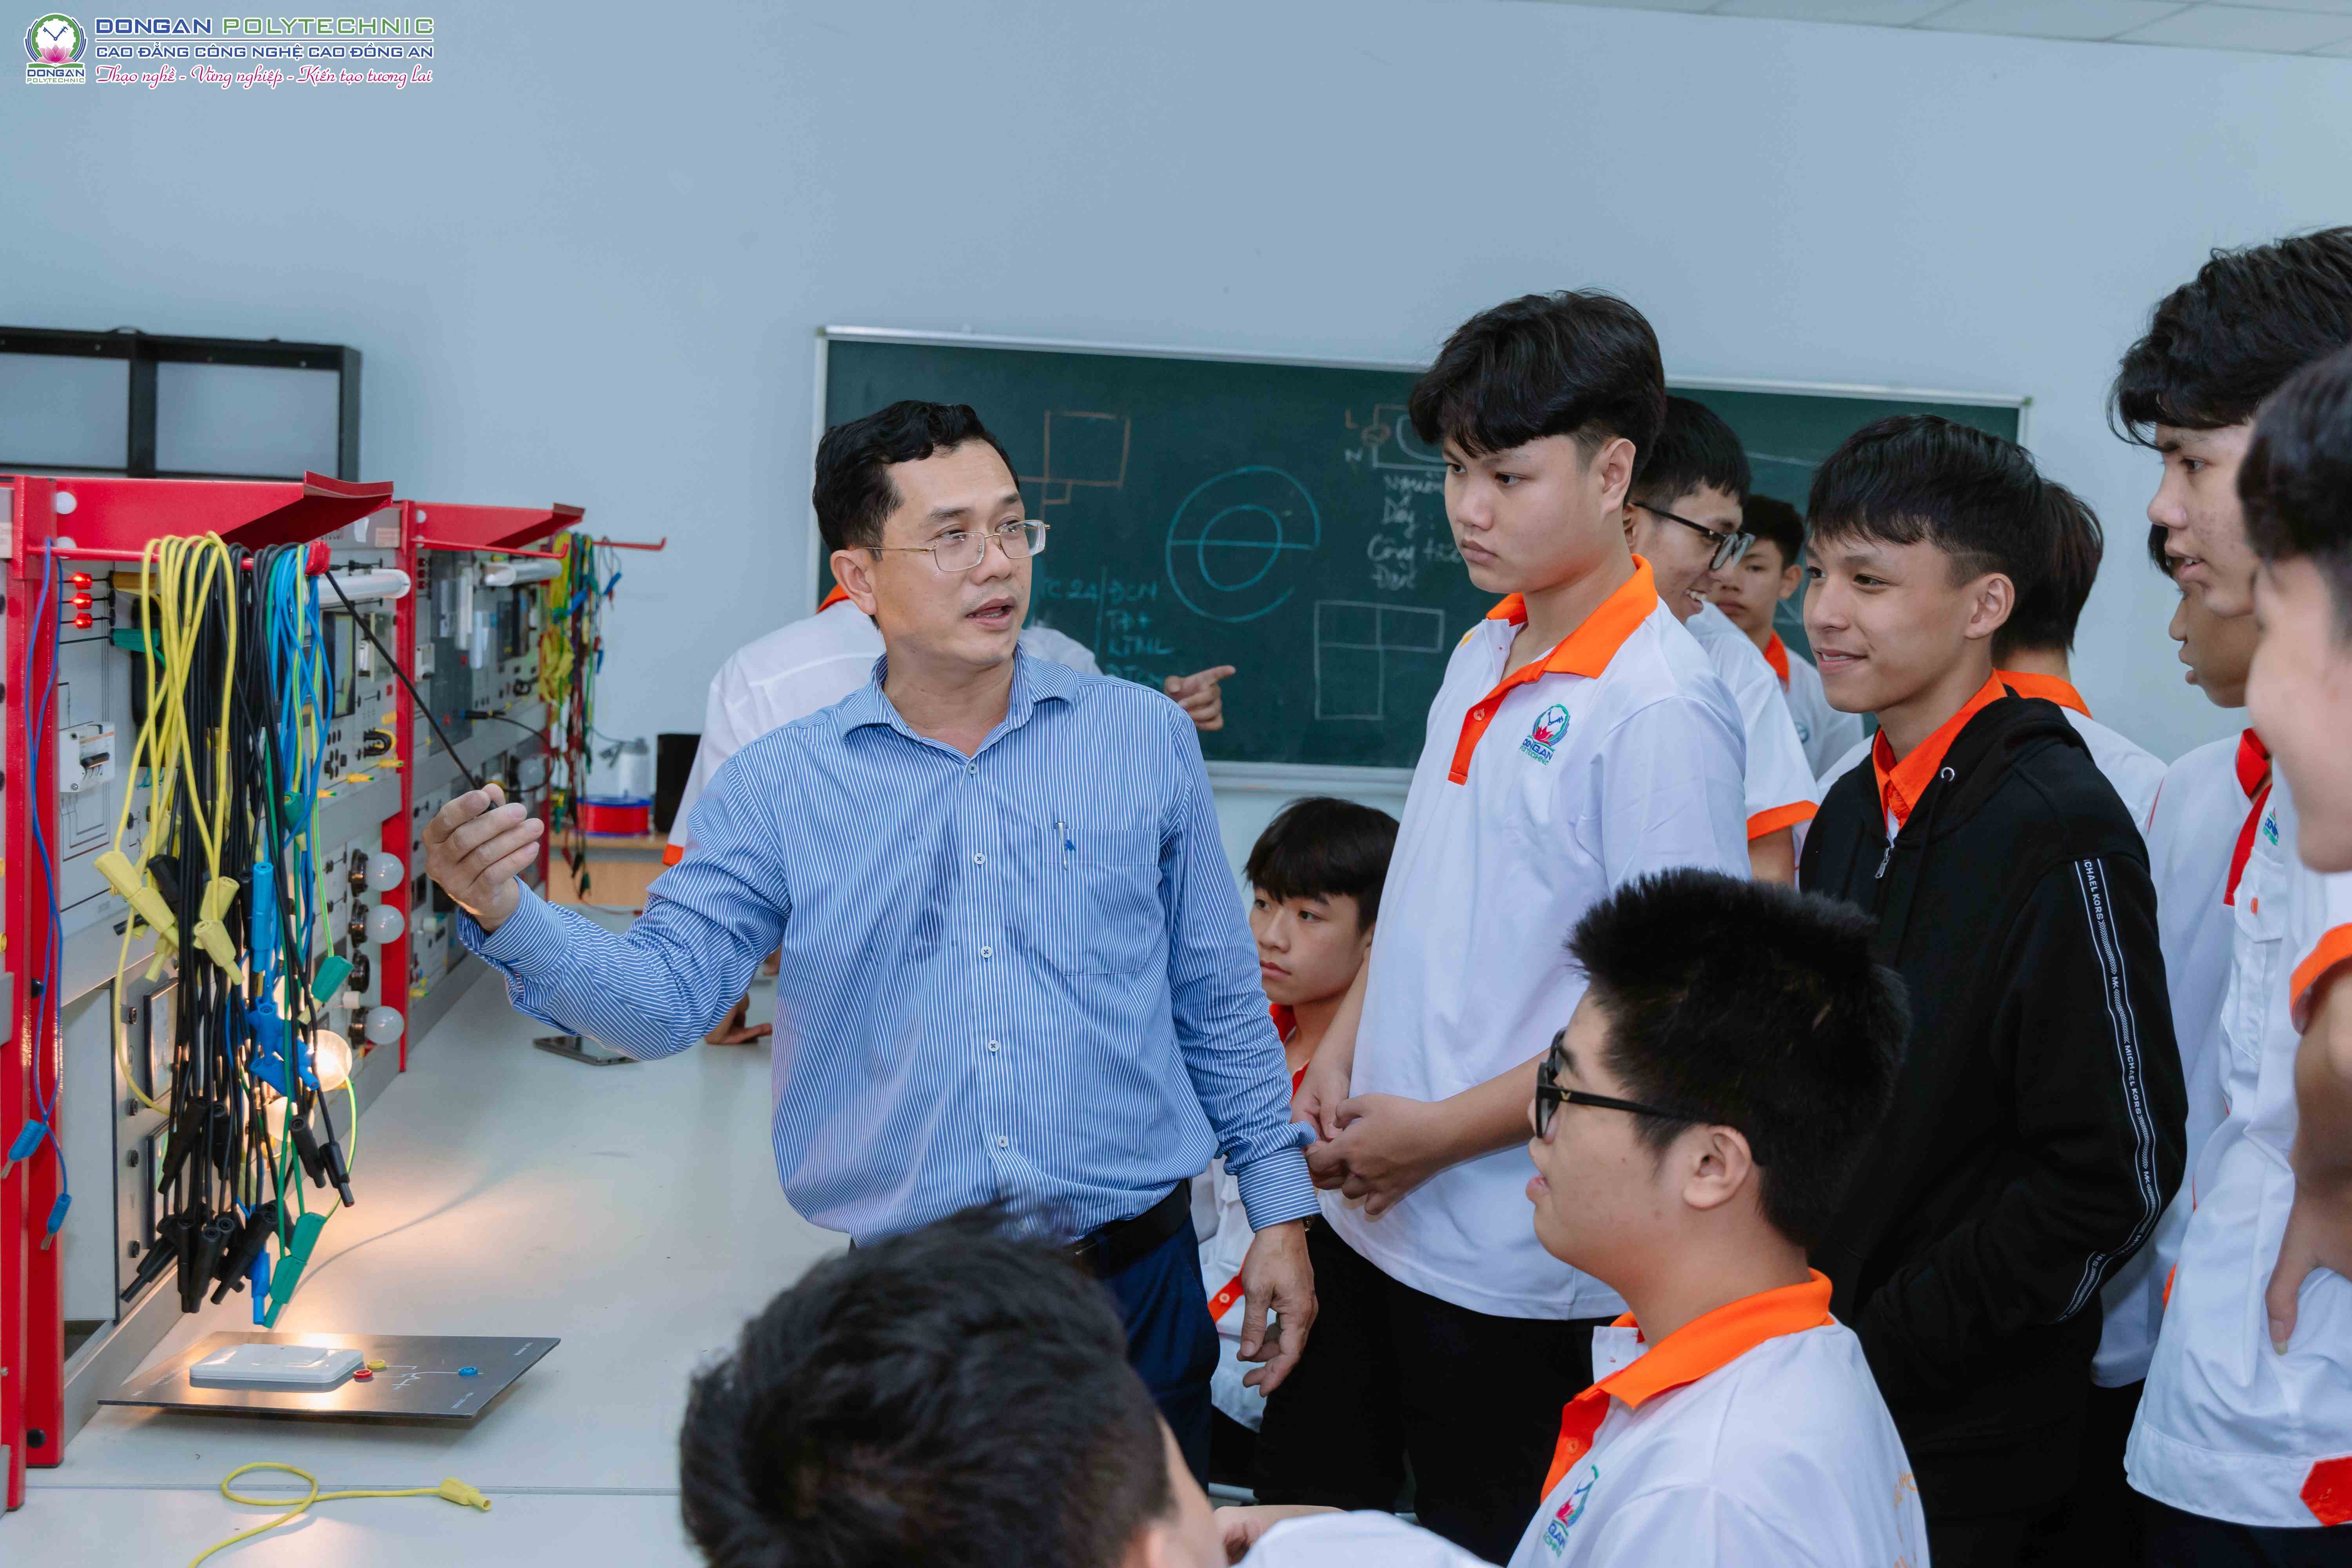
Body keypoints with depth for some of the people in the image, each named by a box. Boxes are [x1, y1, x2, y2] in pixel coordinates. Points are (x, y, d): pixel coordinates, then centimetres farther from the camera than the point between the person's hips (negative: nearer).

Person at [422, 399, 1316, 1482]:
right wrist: (506, 916, -23)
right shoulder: (780, 787, 0)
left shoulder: (1146, 739, 2)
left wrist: (1280, 1209, 6)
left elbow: (1220, 1001, 7)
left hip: (1137, 1286, 1)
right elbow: (662, 995, -5)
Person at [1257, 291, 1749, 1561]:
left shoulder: (1660, 705, -19)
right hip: (1363, 1216, 8)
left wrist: (1441, 1133, -16)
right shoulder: (1484, 658, 7)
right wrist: (1339, 1050, 4)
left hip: (1513, 1270, -8)